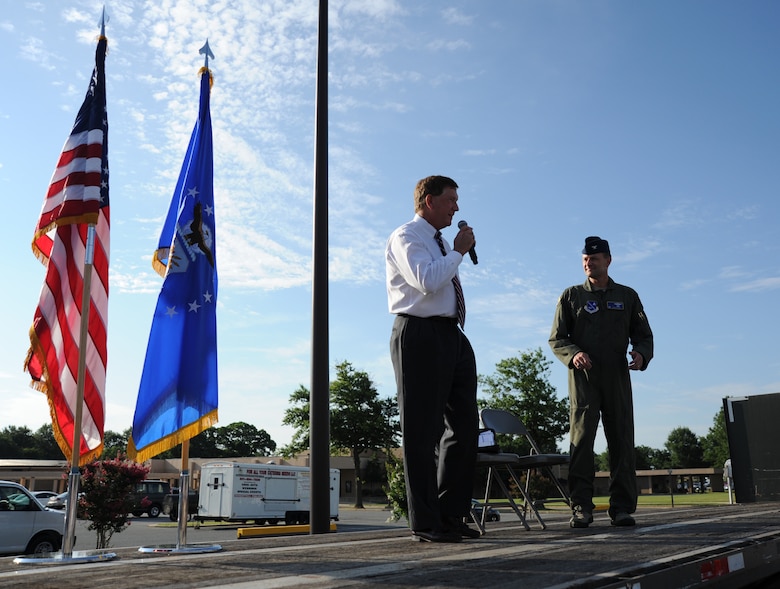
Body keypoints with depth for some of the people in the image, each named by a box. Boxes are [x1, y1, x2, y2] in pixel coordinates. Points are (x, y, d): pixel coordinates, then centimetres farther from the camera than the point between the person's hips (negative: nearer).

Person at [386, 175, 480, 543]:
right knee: (422, 430, -4)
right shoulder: (405, 237, -4)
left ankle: (450, 513, 18)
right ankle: (425, 523, 3)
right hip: (420, 335, -9)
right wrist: (459, 251, -8)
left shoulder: (440, 243, 23)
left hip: (452, 336, 9)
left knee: (465, 425, 8)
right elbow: (427, 281, -21)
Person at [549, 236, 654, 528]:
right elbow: (556, 339, 9)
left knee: (621, 441, -2)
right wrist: (573, 354, -12)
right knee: (581, 440, -10)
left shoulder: (627, 296, 16)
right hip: (583, 376, -1)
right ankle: (581, 509, -9)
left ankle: (622, 507, 4)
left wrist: (641, 354, -8)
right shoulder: (572, 295, 12)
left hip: (617, 376, 2)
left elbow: (644, 335, 15)